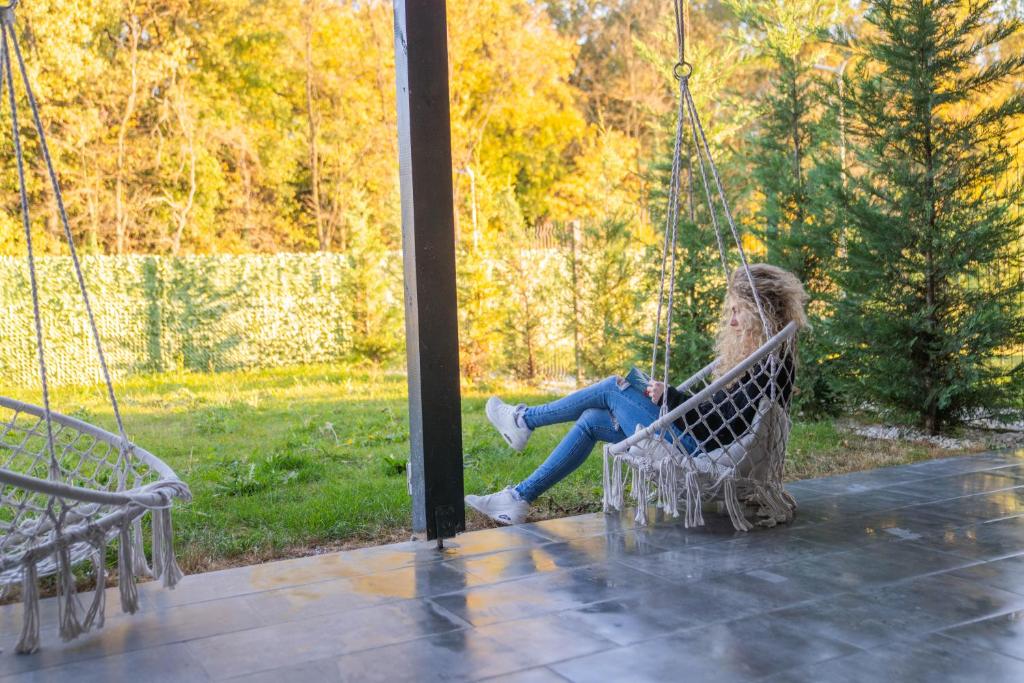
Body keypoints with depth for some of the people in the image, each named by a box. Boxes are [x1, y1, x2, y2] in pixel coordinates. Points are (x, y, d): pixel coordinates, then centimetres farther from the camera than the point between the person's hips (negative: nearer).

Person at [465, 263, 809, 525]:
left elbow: (730, 424, -23)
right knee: (592, 420, 10)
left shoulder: (772, 361, -19)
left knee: (613, 388, -2)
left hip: (700, 451, -10)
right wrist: (670, 398, 5)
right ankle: (518, 498, 11)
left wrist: (670, 396, -15)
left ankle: (523, 419, 19)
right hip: (700, 445, 10)